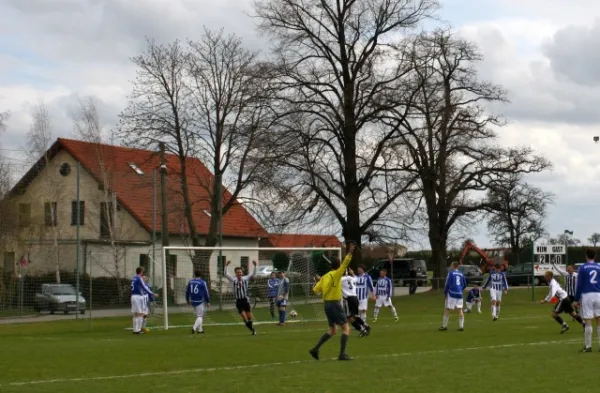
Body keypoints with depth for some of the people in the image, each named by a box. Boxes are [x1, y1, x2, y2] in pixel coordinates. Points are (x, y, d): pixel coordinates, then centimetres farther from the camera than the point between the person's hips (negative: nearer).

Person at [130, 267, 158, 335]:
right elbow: (145, 288, -13)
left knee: (135, 315, 12)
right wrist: (153, 294, -10)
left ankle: (135, 329, 12)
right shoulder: (139, 278, -10)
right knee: (140, 314, -3)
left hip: (133, 296, 8)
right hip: (139, 297, -8)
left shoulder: (133, 278, 12)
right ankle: (138, 330, -6)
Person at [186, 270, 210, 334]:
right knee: (200, 316, 0)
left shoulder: (190, 282, 2)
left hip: (193, 302, 5)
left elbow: (187, 291, 9)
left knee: (197, 315, 19)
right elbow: (206, 293, -9)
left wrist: (187, 300, 22)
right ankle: (194, 328, -20)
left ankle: (199, 329, 22)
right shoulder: (203, 282, -10)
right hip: (200, 302, -5)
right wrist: (208, 302, 0)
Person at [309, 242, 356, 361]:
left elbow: (315, 290, 10)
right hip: (335, 303, -7)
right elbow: (345, 264, -21)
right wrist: (350, 252, -24)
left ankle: (315, 349, 12)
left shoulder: (324, 277, 10)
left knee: (332, 330, 19)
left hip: (326, 304, 8)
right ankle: (342, 354, -11)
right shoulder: (336, 274, -8)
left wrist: (318, 283, 29)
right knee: (346, 329, -2)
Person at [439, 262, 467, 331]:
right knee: (460, 309, 5)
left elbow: (447, 284, -9)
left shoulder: (451, 273, -6)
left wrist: (445, 292, 1)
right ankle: (461, 326, 0)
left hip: (452, 294, -5)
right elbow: (465, 284, 16)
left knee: (447, 309, 3)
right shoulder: (461, 274, 10)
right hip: (459, 294, 5)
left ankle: (444, 326, 5)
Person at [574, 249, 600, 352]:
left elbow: (579, 285, -2)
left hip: (587, 295, -3)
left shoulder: (582, 268, 0)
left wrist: (576, 299, 3)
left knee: (588, 322, -1)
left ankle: (588, 346, 1)